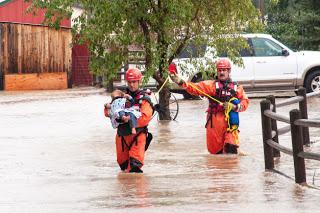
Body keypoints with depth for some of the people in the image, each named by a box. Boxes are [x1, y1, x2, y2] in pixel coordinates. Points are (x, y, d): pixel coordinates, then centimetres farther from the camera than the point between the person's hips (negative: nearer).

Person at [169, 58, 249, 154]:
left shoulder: (237, 88, 12)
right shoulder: (212, 85, 5)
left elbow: (245, 102, 8)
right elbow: (196, 88, -8)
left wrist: (235, 107, -11)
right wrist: (181, 82, -24)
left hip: (230, 122, 0)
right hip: (214, 123, 0)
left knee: (231, 150, -13)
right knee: (215, 150, 6)